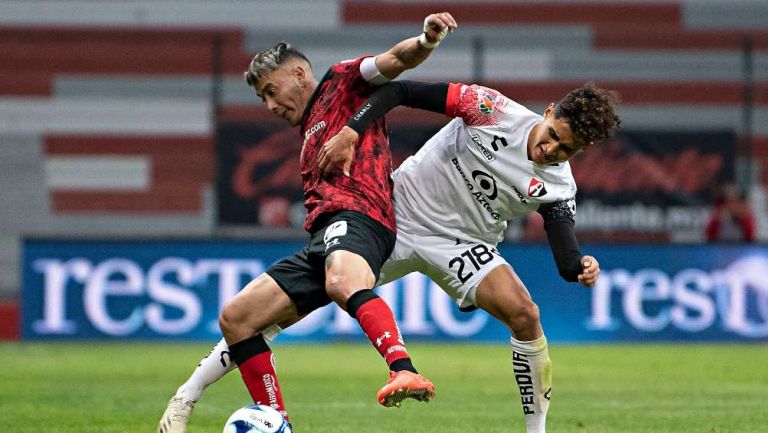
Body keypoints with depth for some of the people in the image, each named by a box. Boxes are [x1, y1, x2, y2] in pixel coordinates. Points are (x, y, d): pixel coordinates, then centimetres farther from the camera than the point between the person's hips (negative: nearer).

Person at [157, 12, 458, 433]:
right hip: (321, 235, 9)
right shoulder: (310, 132, 36)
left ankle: (405, 372, -62)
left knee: (342, 283, -42)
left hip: (356, 216, -9)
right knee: (235, 317, 3)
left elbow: (396, 60, -4)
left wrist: (426, 40, -25)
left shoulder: (343, 82, 12)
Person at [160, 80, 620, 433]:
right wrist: (352, 129, -28)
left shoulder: (558, 188, -12)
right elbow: (402, 91, -15)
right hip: (394, 219, -1)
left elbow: (566, 256, -20)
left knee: (525, 314, -23)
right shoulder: (494, 109, -17)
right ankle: (189, 394, 2)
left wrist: (581, 267, -44)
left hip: (460, 242, 1)